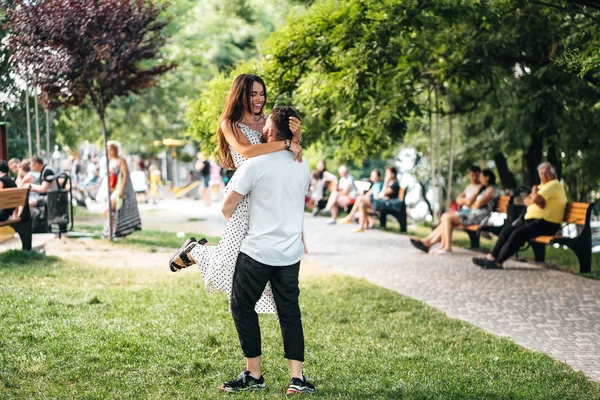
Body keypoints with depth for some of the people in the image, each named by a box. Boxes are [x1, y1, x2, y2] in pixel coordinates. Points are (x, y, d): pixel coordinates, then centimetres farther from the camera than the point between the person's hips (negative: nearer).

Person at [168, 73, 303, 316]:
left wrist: (295, 135, -18)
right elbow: (247, 151, -22)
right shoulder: (230, 124, -3)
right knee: (230, 260, -8)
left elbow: (293, 152, 4)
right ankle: (194, 251, 25)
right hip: (243, 194, -5)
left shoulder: (267, 121, 11)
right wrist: (286, 144, -25)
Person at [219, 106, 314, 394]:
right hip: (292, 252, 6)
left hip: (258, 251, -5)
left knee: (242, 307, 9)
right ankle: (297, 378, 5)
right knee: (290, 311, 10)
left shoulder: (255, 165, -12)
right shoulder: (303, 167, 7)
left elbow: (227, 207, -6)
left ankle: (254, 375, 10)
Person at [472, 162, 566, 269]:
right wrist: (536, 201, -10)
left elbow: (536, 199, -22)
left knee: (518, 233, -26)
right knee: (506, 231, -3)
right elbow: (526, 201, 11)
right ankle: (491, 256, -7)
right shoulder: (542, 185, 22)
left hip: (547, 224, -10)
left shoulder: (554, 185, -9)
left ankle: (498, 262, -26)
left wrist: (534, 193, 1)